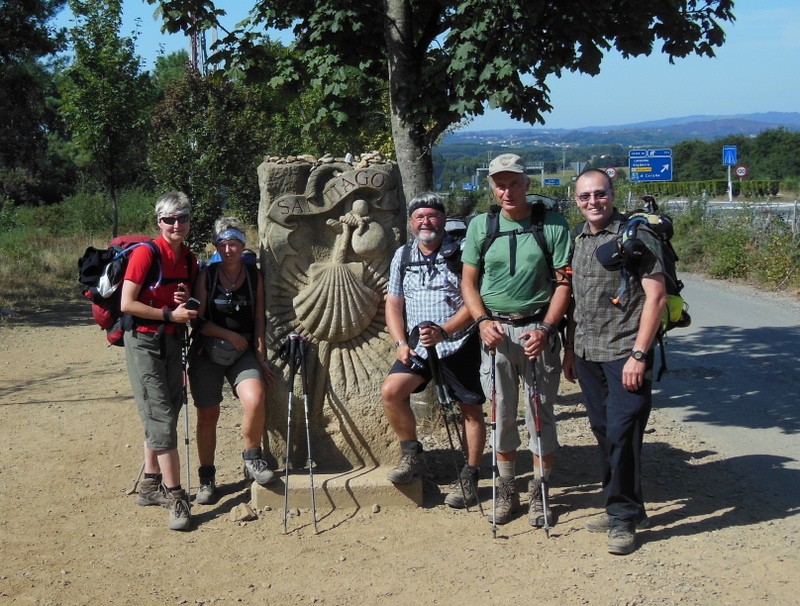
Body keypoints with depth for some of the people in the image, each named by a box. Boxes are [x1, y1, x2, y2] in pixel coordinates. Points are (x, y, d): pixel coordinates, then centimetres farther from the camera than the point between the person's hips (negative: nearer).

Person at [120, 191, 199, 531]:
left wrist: (188, 302, -5)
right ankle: (175, 496, -6)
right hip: (144, 341, -7)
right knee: (161, 418, -9)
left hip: (173, 341, 7)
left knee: (164, 415, 13)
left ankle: (151, 486, 25)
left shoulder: (189, 259, 7)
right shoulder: (146, 253, -14)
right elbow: (126, 304, -17)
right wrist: (170, 314, -19)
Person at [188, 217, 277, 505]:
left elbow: (259, 318, 3)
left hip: (244, 353, 0)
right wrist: (230, 335, -11)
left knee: (255, 399, -26)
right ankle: (207, 478, 19)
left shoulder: (254, 275, 2)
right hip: (207, 353, 0)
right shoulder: (206, 276, -3)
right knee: (208, 415, 3)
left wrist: (260, 355, -2)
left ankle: (252, 459, -5)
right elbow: (199, 320, -3)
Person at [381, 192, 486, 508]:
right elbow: (394, 303, 11)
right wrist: (400, 343, -3)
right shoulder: (403, 255, 10)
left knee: (471, 410, 3)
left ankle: (469, 477, 17)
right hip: (418, 346, 4)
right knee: (391, 390, -15)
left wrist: (443, 331, -23)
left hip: (460, 344, -4)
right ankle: (413, 456, 2)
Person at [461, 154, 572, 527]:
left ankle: (539, 493, 17)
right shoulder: (480, 226, 5)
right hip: (495, 331, 2)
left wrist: (545, 329, -13)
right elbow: (468, 281, 8)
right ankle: (506, 491, 23)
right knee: (501, 414, 10)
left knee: (541, 414, 3)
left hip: (538, 331, -2)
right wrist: (483, 321, -7)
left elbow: (564, 283, -3)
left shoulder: (553, 225, -2)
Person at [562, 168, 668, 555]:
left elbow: (656, 296, -11)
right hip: (587, 354, 6)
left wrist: (638, 354, -15)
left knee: (622, 434, -8)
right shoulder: (577, 241, 13)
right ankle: (621, 507, 24)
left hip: (625, 353, -6)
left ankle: (624, 517, 5)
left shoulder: (636, 236, -7)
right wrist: (570, 350, 17)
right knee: (603, 432, 11)